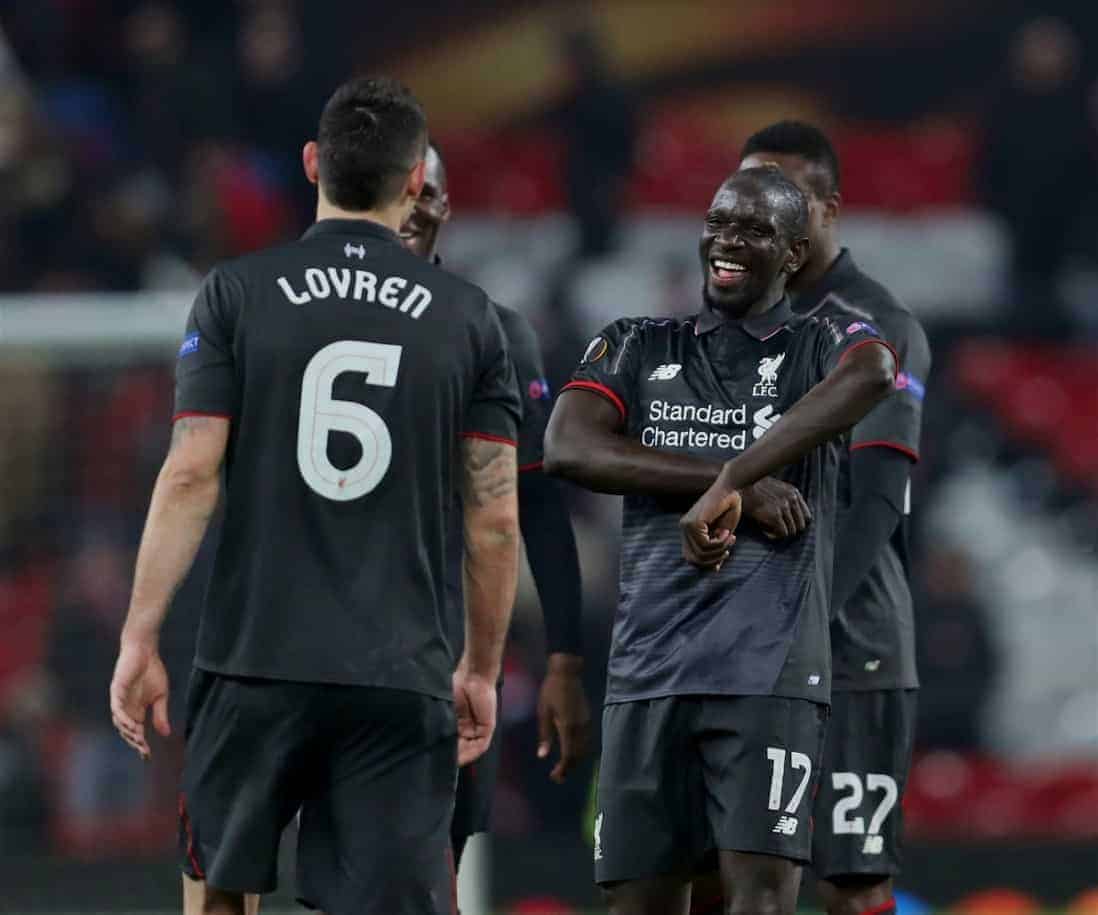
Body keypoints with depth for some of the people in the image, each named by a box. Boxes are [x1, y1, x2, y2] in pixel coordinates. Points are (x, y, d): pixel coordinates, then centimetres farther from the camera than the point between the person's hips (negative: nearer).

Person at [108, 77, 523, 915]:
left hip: (256, 660, 0)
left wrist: (140, 638, -1)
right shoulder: (467, 317, 4)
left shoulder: (238, 295, 0)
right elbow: (496, 517, 4)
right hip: (400, 679, 0)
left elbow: (191, 477, -6)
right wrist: (482, 668, 14)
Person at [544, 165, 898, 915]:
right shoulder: (639, 347, 16)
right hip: (648, 668, 4)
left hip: (769, 665, -4)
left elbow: (872, 376, -19)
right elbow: (569, 447, -3)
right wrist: (737, 484, -12)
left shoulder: (823, 347, 7)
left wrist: (729, 483, -28)